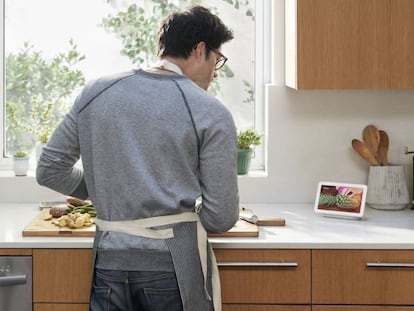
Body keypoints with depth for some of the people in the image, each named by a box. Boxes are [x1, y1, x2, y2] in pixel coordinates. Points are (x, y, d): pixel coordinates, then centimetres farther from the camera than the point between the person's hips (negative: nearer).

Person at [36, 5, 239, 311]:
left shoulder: (96, 92, 5)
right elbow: (221, 219, -6)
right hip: (173, 263, -3)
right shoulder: (211, 113, -6)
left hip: (109, 260, 3)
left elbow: (50, 171, 10)